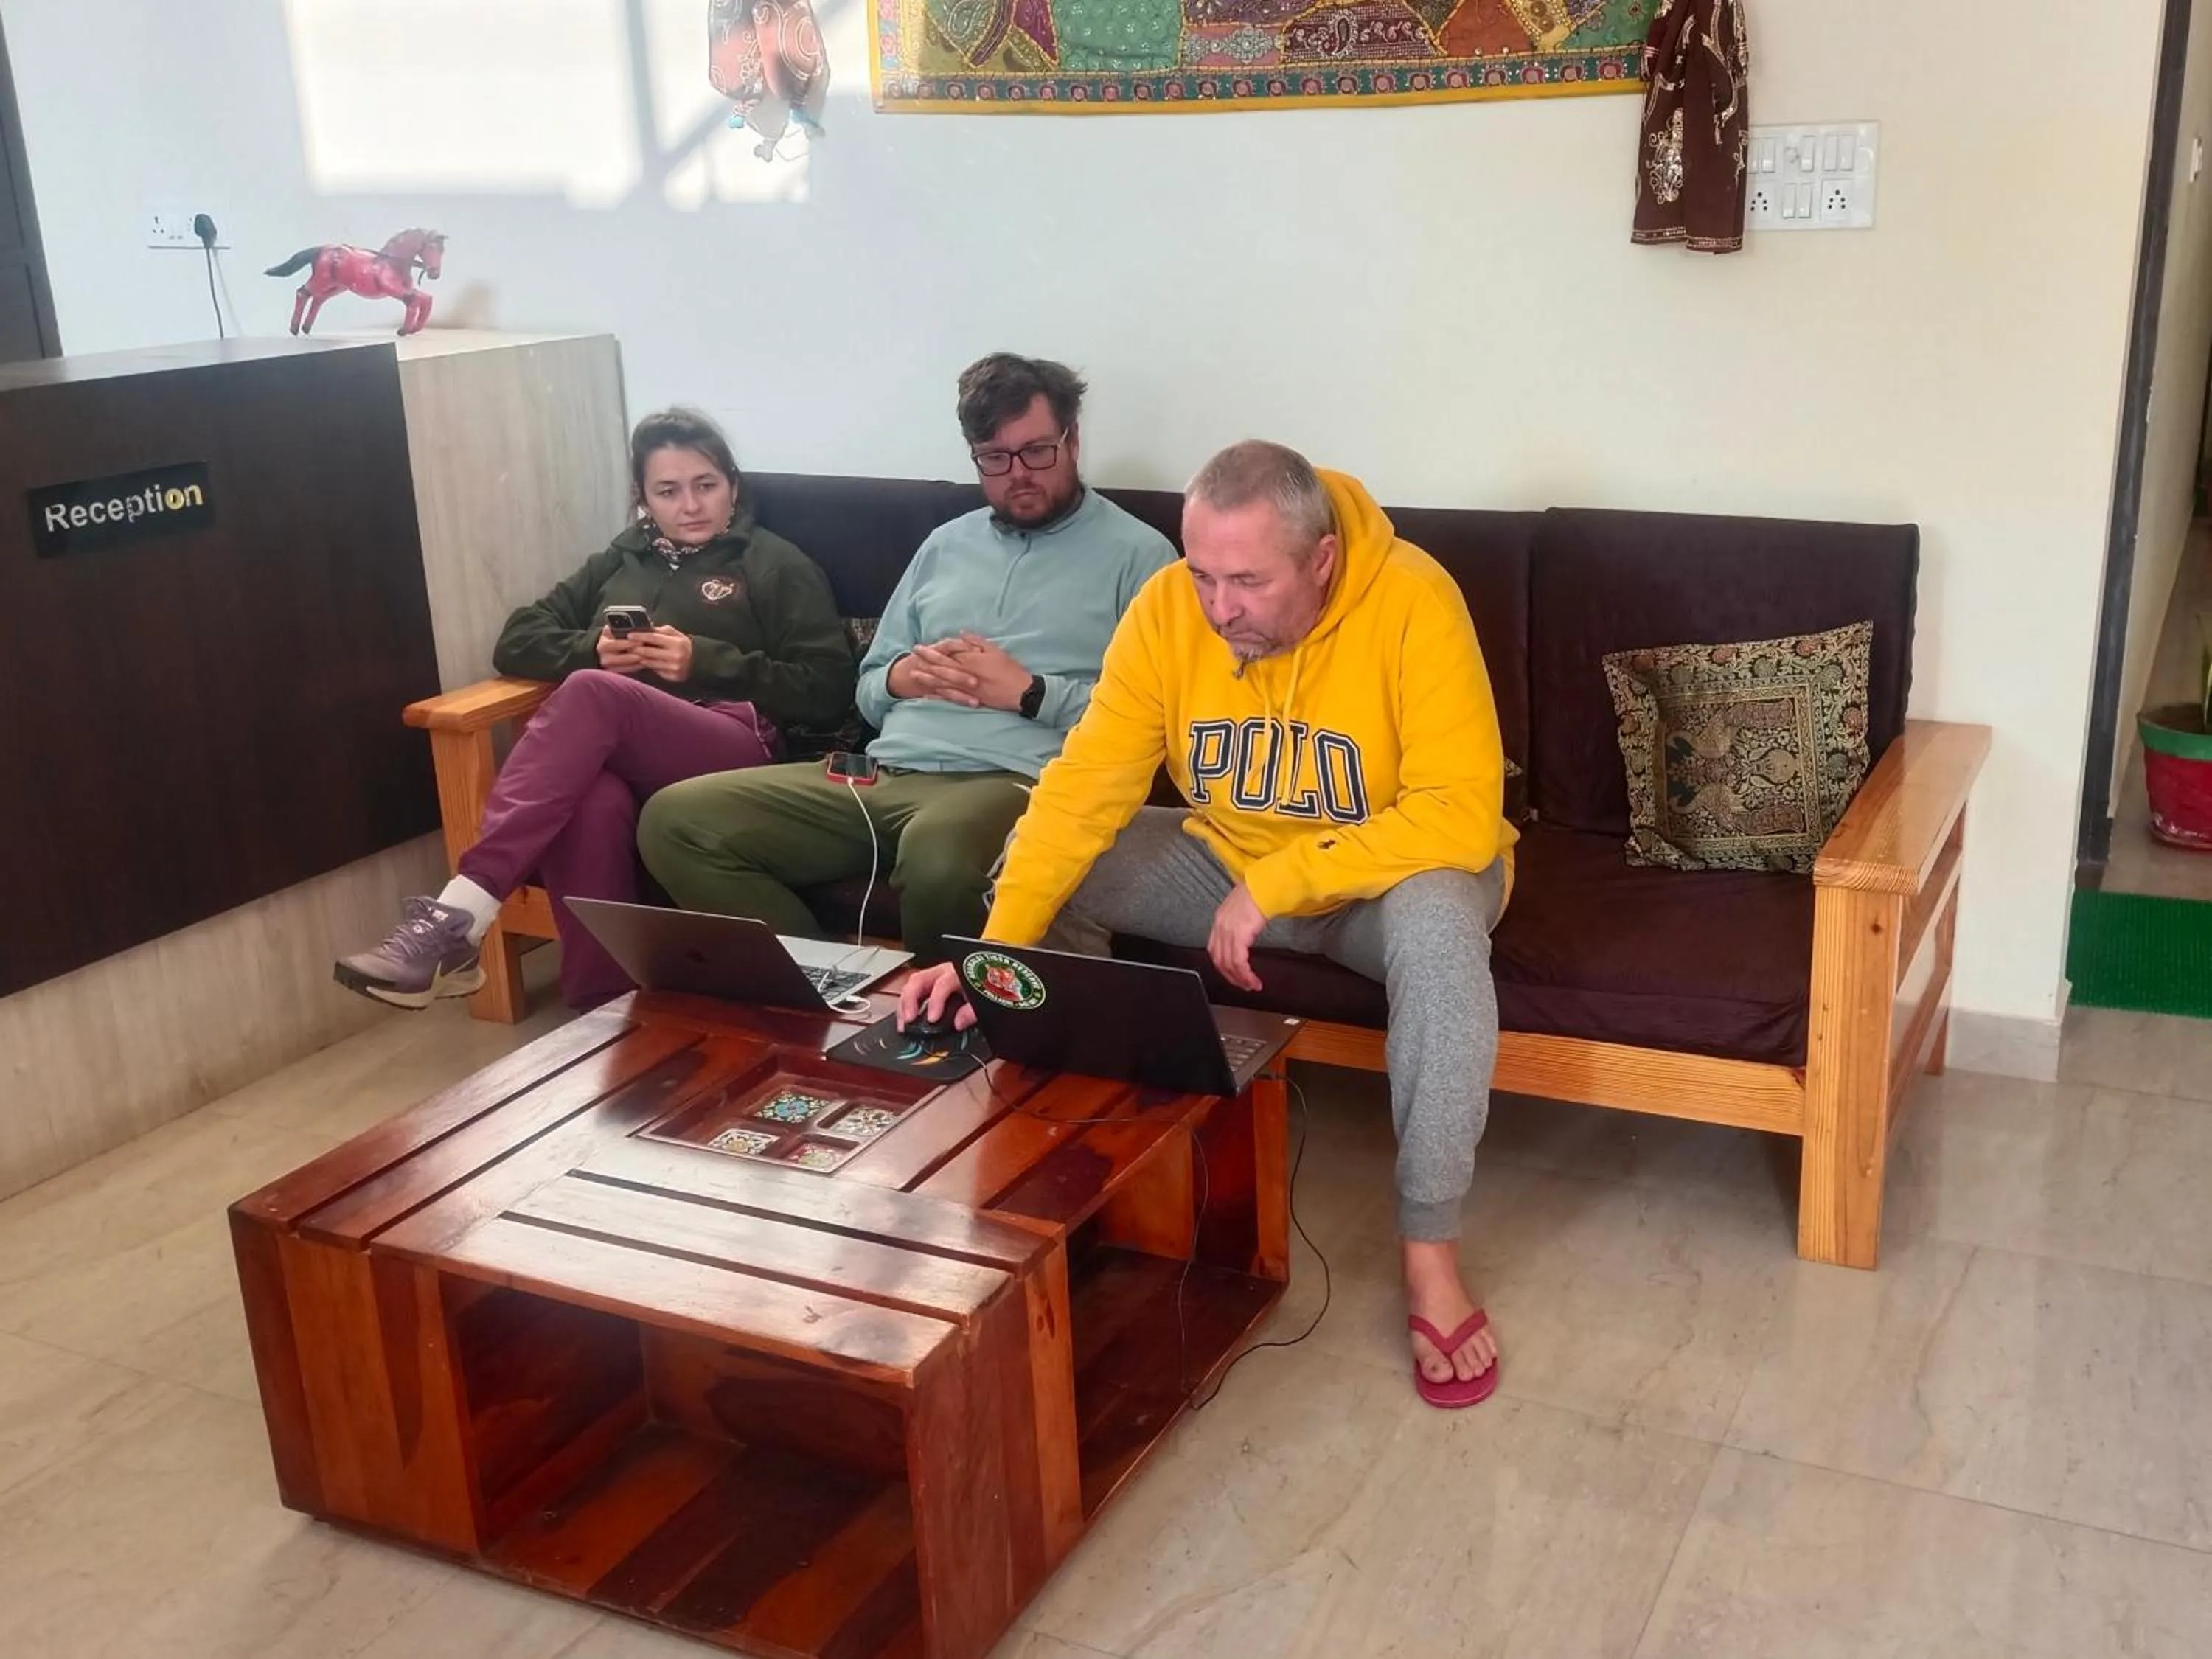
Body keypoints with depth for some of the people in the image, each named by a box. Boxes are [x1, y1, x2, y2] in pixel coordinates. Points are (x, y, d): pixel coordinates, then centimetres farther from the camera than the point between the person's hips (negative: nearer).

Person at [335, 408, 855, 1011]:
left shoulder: (777, 567, 17)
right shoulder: (620, 560, 30)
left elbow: (829, 690, 4)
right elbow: (516, 642, 24)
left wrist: (706, 661, -5)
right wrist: (592, 648, 2)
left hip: (735, 750, -3)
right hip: (622, 751, 3)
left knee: (592, 693, -34)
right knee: (591, 801, -37)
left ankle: (457, 919, -41)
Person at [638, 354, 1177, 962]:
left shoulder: (1136, 553, 6)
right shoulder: (946, 544, 24)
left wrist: (1029, 692, -10)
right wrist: (900, 678, 1)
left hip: (1014, 783, -6)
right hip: (883, 775, 6)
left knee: (938, 857, -43)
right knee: (675, 820, -11)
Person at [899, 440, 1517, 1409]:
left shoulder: (1411, 603, -29)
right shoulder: (1168, 608, -17)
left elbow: (1463, 816, -34)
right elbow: (1081, 792, -20)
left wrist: (1277, 885, -36)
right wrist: (996, 948, -33)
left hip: (1389, 873, -4)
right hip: (1229, 862, 4)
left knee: (1439, 921, -38)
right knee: (1049, 864, -13)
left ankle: (1429, 1249, -23)